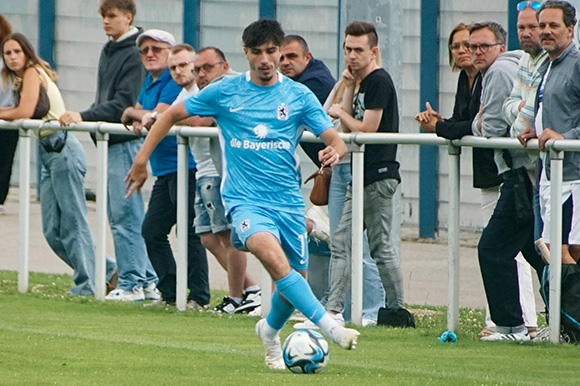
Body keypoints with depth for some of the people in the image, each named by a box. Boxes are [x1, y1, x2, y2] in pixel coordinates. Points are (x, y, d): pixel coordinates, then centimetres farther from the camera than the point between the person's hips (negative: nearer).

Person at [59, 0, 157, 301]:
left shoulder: (136, 53, -12)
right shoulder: (109, 51, 17)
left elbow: (124, 104, -19)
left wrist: (85, 117, -23)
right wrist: (82, 118, 7)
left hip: (127, 141, -10)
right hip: (109, 142, 10)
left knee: (124, 215, -8)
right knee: (118, 216, 10)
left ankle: (131, 283, -4)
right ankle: (147, 281, 15)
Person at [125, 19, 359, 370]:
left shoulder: (299, 96, 3)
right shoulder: (225, 92, 2)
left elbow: (335, 140, -3)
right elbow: (172, 115, 12)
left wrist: (334, 151, -27)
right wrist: (142, 160, 9)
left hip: (288, 200, 3)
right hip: (244, 199, -3)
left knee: (294, 276, 6)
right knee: (274, 257, -30)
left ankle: (271, 331, 39)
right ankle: (330, 327, -35)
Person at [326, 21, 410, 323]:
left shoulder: (379, 81, -12)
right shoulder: (363, 82, 18)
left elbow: (366, 129, -17)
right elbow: (349, 129, 14)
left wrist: (340, 112, -1)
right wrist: (348, 88, 7)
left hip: (379, 176, -10)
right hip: (362, 177, 10)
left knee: (380, 246, -6)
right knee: (342, 243, 7)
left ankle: (397, 308, -1)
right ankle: (333, 308, 6)